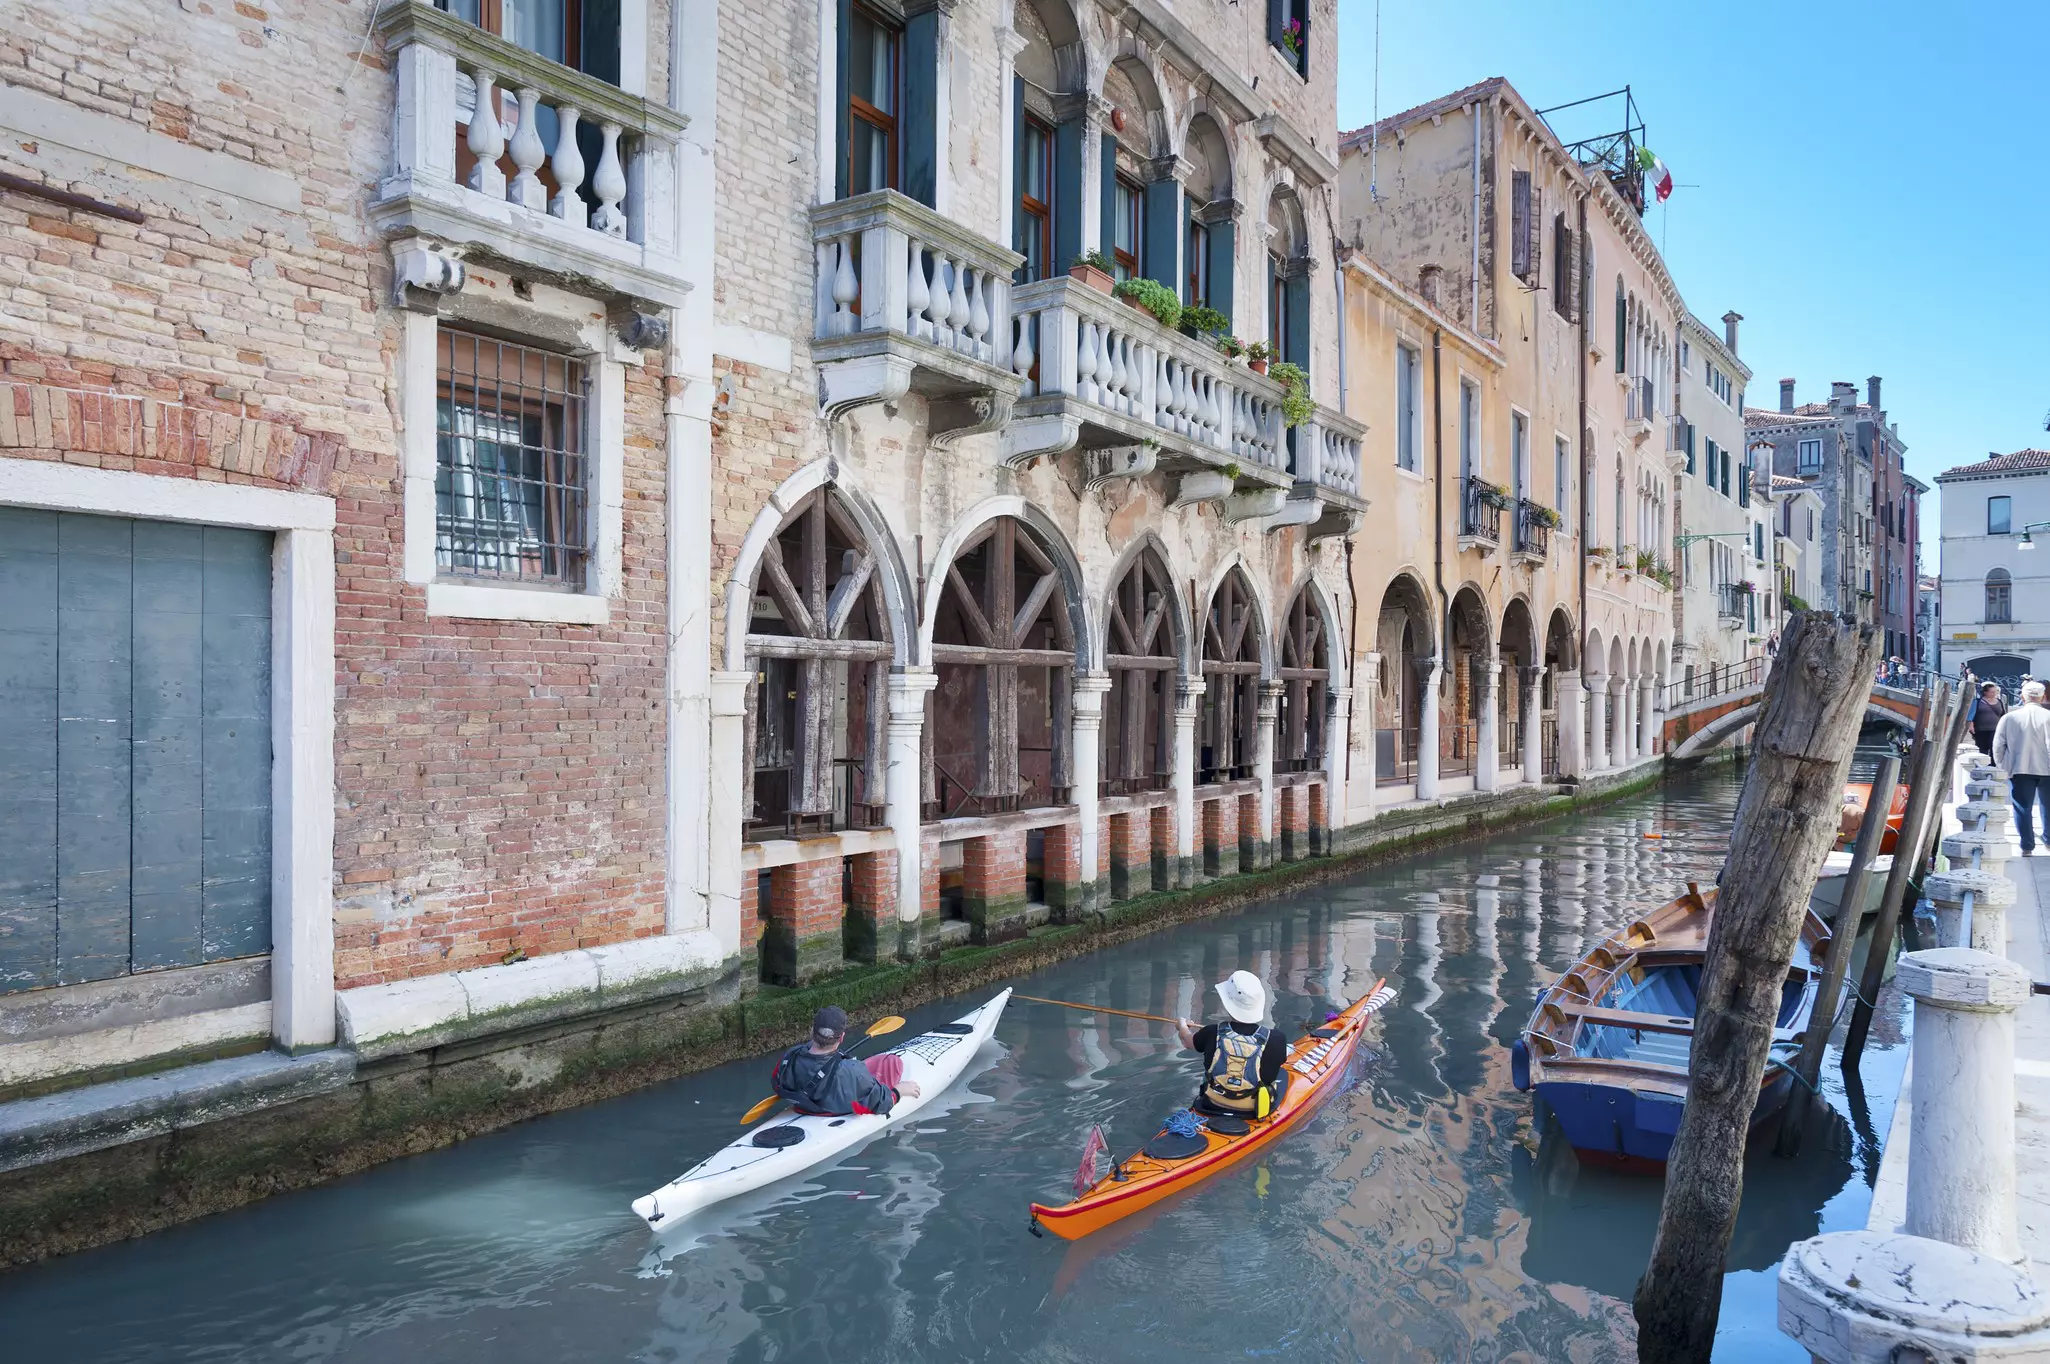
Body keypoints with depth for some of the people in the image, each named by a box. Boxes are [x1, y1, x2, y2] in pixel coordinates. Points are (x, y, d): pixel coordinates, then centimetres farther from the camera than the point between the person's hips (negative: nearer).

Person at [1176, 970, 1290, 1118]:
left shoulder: (1212, 1034, -20)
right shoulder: (1276, 1039, -24)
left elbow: (1188, 1041, 4)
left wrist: (1182, 1027, 28)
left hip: (1213, 1107, 1)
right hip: (1256, 1111, -1)